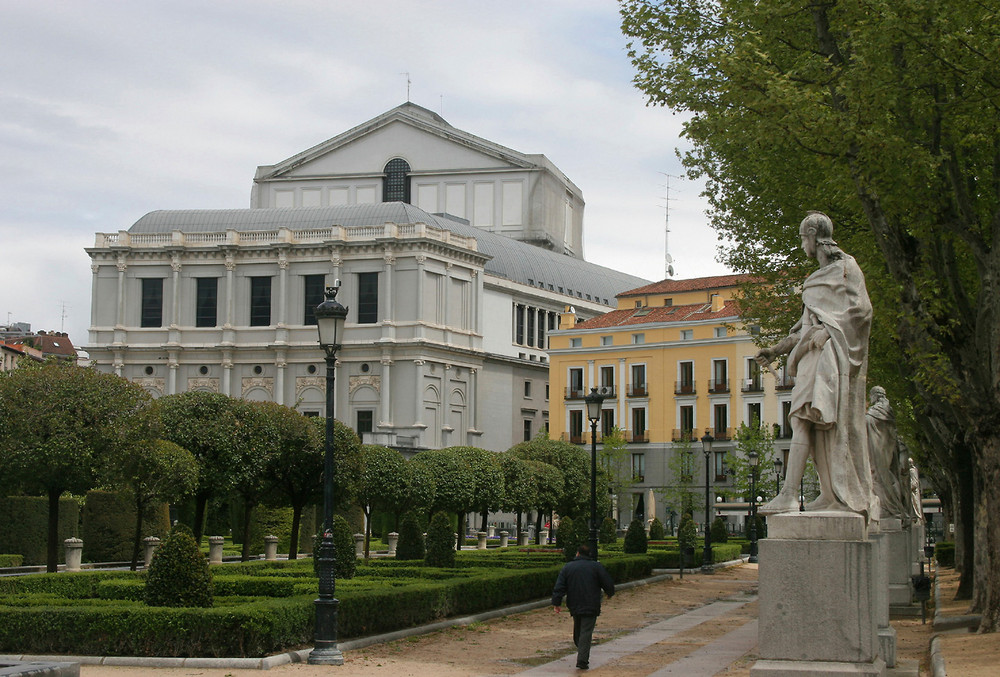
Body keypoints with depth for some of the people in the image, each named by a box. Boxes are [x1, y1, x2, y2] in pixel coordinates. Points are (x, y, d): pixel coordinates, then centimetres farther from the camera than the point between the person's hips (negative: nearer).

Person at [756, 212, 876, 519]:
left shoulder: (846, 267, -1)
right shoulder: (820, 274, 24)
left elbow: (860, 309, -12)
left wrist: (824, 331, -19)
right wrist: (778, 349, 22)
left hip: (830, 353, -9)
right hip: (813, 354, 9)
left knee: (803, 417, -19)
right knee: (819, 425, 2)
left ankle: (789, 493, -28)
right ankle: (831, 494, 0)